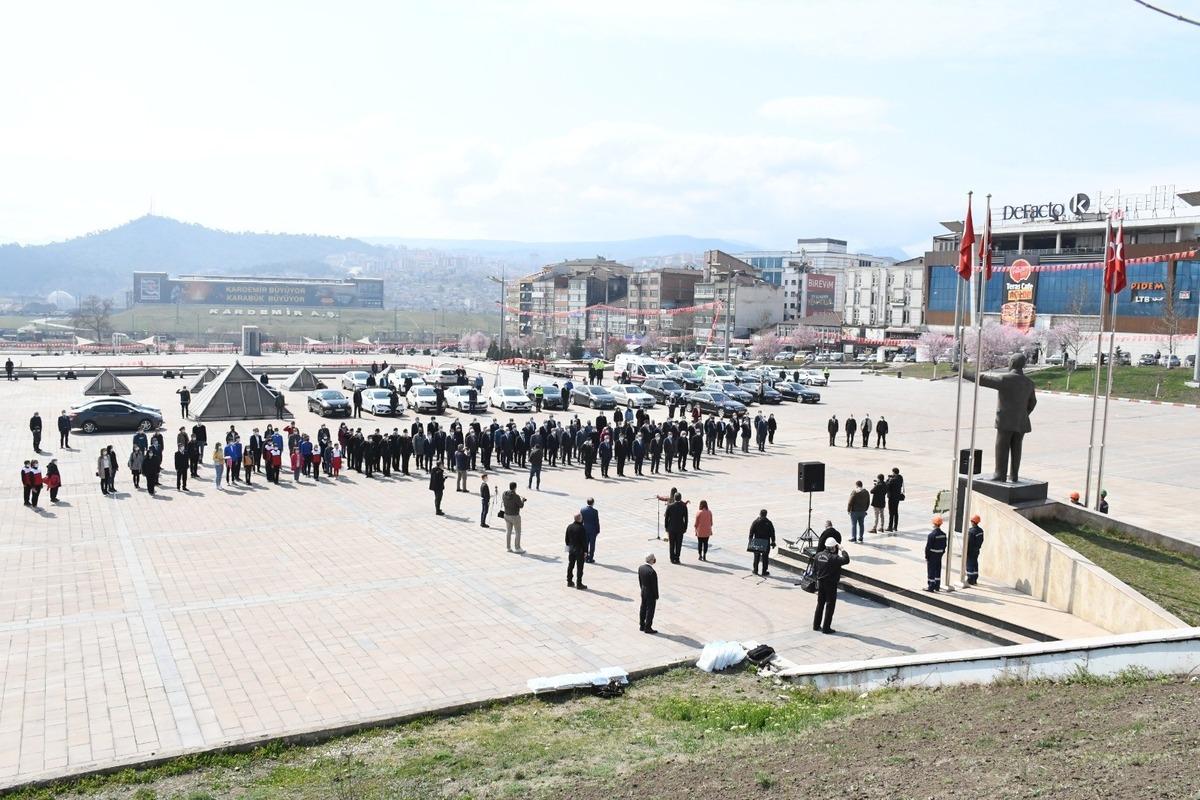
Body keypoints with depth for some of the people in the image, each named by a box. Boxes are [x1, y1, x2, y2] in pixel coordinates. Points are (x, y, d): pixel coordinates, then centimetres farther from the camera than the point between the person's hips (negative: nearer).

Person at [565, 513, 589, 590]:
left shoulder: (569, 527, 1)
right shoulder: (582, 529, -20)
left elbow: (566, 538, 10)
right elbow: (584, 541, -17)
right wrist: (585, 551, -10)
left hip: (571, 549, 7)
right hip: (580, 550, -6)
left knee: (570, 565, 17)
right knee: (579, 567, 1)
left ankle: (569, 581, 26)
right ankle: (579, 584, 5)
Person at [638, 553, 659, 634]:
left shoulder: (640, 568, -6)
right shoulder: (652, 572, -29)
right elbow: (654, 585, -20)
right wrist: (656, 596, -8)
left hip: (643, 592, 7)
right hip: (651, 594, -7)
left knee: (642, 609, 18)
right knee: (650, 611, 6)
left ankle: (641, 625, 30)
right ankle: (647, 628, 15)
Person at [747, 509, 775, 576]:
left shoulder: (755, 522, -3)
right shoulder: (769, 523, -5)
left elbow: (751, 532, -3)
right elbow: (772, 534, -2)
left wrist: (750, 541, 2)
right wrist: (773, 542, 5)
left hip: (756, 543, 2)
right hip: (766, 543, -2)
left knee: (756, 557, 13)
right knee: (765, 557, 6)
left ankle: (755, 570, 17)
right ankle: (764, 572, 8)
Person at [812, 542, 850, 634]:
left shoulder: (818, 555, 0)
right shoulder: (833, 558, -22)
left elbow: (814, 570, 7)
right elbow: (846, 560, -27)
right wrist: (842, 551, -14)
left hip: (820, 583, 7)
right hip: (831, 585, -7)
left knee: (820, 604, 18)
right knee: (830, 606, 4)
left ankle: (816, 625, 25)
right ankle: (826, 628, 8)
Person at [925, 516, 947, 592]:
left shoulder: (931, 535, -20)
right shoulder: (943, 534, 1)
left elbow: (928, 546, -17)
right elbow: (944, 545, 8)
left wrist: (926, 556, -9)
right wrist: (942, 553, 17)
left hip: (932, 555, -7)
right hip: (939, 555, 7)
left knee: (931, 571, 1)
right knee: (938, 570, 15)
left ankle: (931, 587, 4)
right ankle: (937, 587, 23)